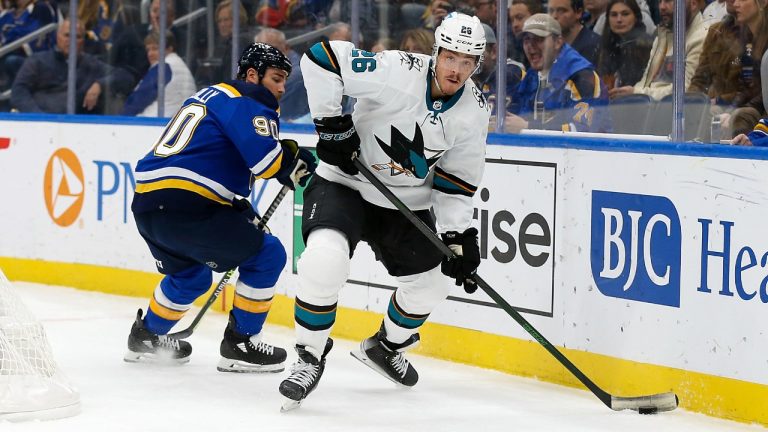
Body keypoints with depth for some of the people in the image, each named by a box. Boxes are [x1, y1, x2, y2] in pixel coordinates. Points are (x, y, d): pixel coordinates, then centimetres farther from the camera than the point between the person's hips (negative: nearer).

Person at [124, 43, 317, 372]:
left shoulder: (209, 96, 27)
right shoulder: (247, 100, -2)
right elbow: (265, 157, -17)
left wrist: (242, 208, 27)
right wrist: (297, 160, 3)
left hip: (146, 204, 10)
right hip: (183, 207, -10)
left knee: (191, 274, 32)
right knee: (266, 255, 2)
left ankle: (147, 336, 40)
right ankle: (239, 344, 5)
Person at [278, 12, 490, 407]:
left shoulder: (474, 112, -7)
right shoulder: (398, 71, -24)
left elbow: (455, 182, 1)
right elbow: (320, 58, -25)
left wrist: (458, 236, -7)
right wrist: (332, 124, -24)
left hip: (407, 203, 6)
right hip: (344, 182, -6)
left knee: (433, 279, 12)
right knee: (326, 257, -30)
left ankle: (386, 347, 41)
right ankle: (310, 357, -12)